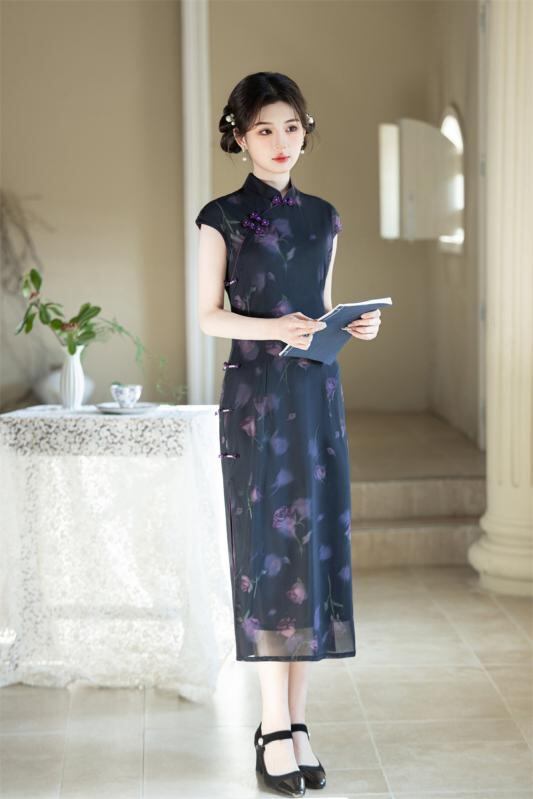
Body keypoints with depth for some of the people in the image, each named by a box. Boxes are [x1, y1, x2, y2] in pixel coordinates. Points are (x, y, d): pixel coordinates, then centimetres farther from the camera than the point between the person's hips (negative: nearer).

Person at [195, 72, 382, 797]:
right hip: (256, 395, -4)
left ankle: (297, 720, 12)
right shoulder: (223, 216, 0)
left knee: (316, 547, 3)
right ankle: (275, 729, 3)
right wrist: (274, 329, -19)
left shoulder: (324, 217, 13)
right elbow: (209, 316, -3)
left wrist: (355, 327, -3)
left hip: (317, 394, 5)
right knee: (266, 550, -4)